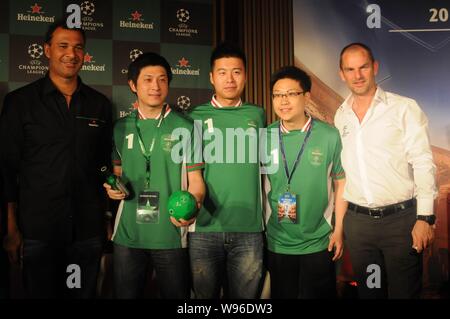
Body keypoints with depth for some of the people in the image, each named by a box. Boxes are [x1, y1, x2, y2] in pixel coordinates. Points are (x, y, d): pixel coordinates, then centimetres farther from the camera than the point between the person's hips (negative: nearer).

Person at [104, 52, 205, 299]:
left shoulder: (185, 128, -2)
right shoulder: (121, 128, 7)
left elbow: (195, 180, -1)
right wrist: (113, 187, -5)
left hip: (171, 236, -2)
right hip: (127, 235, 3)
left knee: (176, 294, 11)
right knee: (125, 294, 14)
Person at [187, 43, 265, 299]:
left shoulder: (257, 115, 8)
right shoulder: (196, 116, 3)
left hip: (249, 229, 1)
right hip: (204, 228, -1)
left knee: (245, 296, 12)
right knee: (205, 295, 12)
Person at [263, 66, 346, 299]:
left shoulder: (329, 136, -9)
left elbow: (341, 182, 0)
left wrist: (339, 229, -2)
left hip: (319, 242, -1)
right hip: (277, 243, 2)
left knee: (318, 294, 13)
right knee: (281, 295, 17)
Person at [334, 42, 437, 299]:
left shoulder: (404, 108, -5)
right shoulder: (341, 116, 8)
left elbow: (423, 164, -8)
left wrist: (425, 217, -14)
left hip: (401, 218, -4)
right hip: (356, 220, 4)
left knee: (404, 292, 6)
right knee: (368, 291, 17)